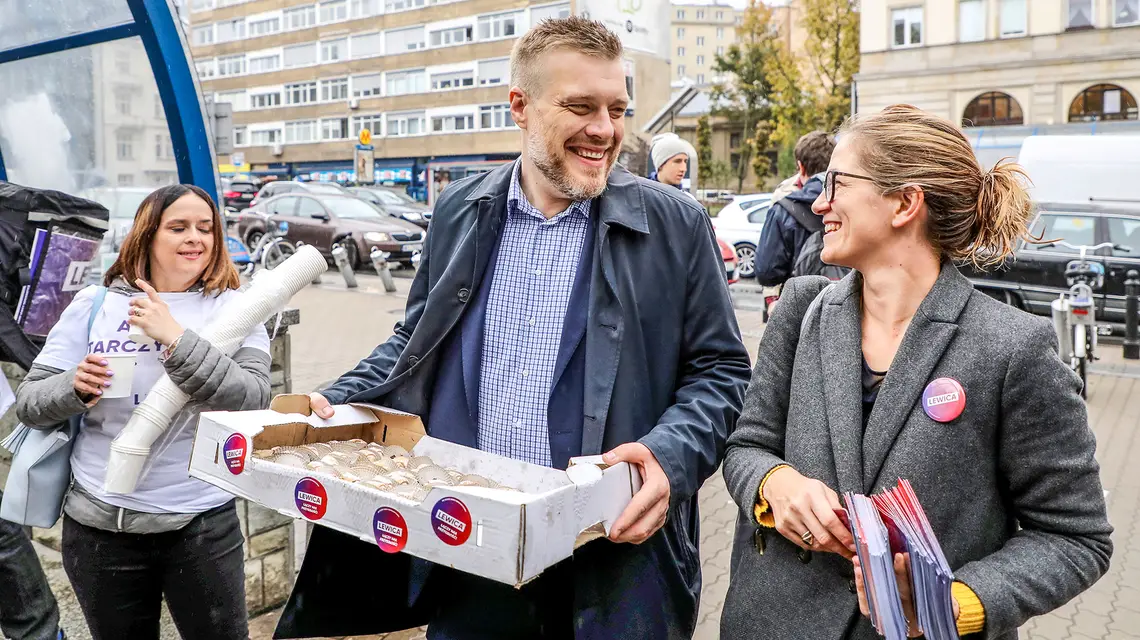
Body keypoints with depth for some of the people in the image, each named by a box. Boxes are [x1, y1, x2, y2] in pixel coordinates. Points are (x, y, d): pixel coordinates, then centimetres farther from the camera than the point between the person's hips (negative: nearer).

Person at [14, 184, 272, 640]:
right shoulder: (94, 303, 1)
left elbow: (253, 401, -18)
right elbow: (28, 403, 3)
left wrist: (175, 338, -25)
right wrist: (76, 388, -17)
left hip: (201, 522, -2)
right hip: (98, 523, 2)